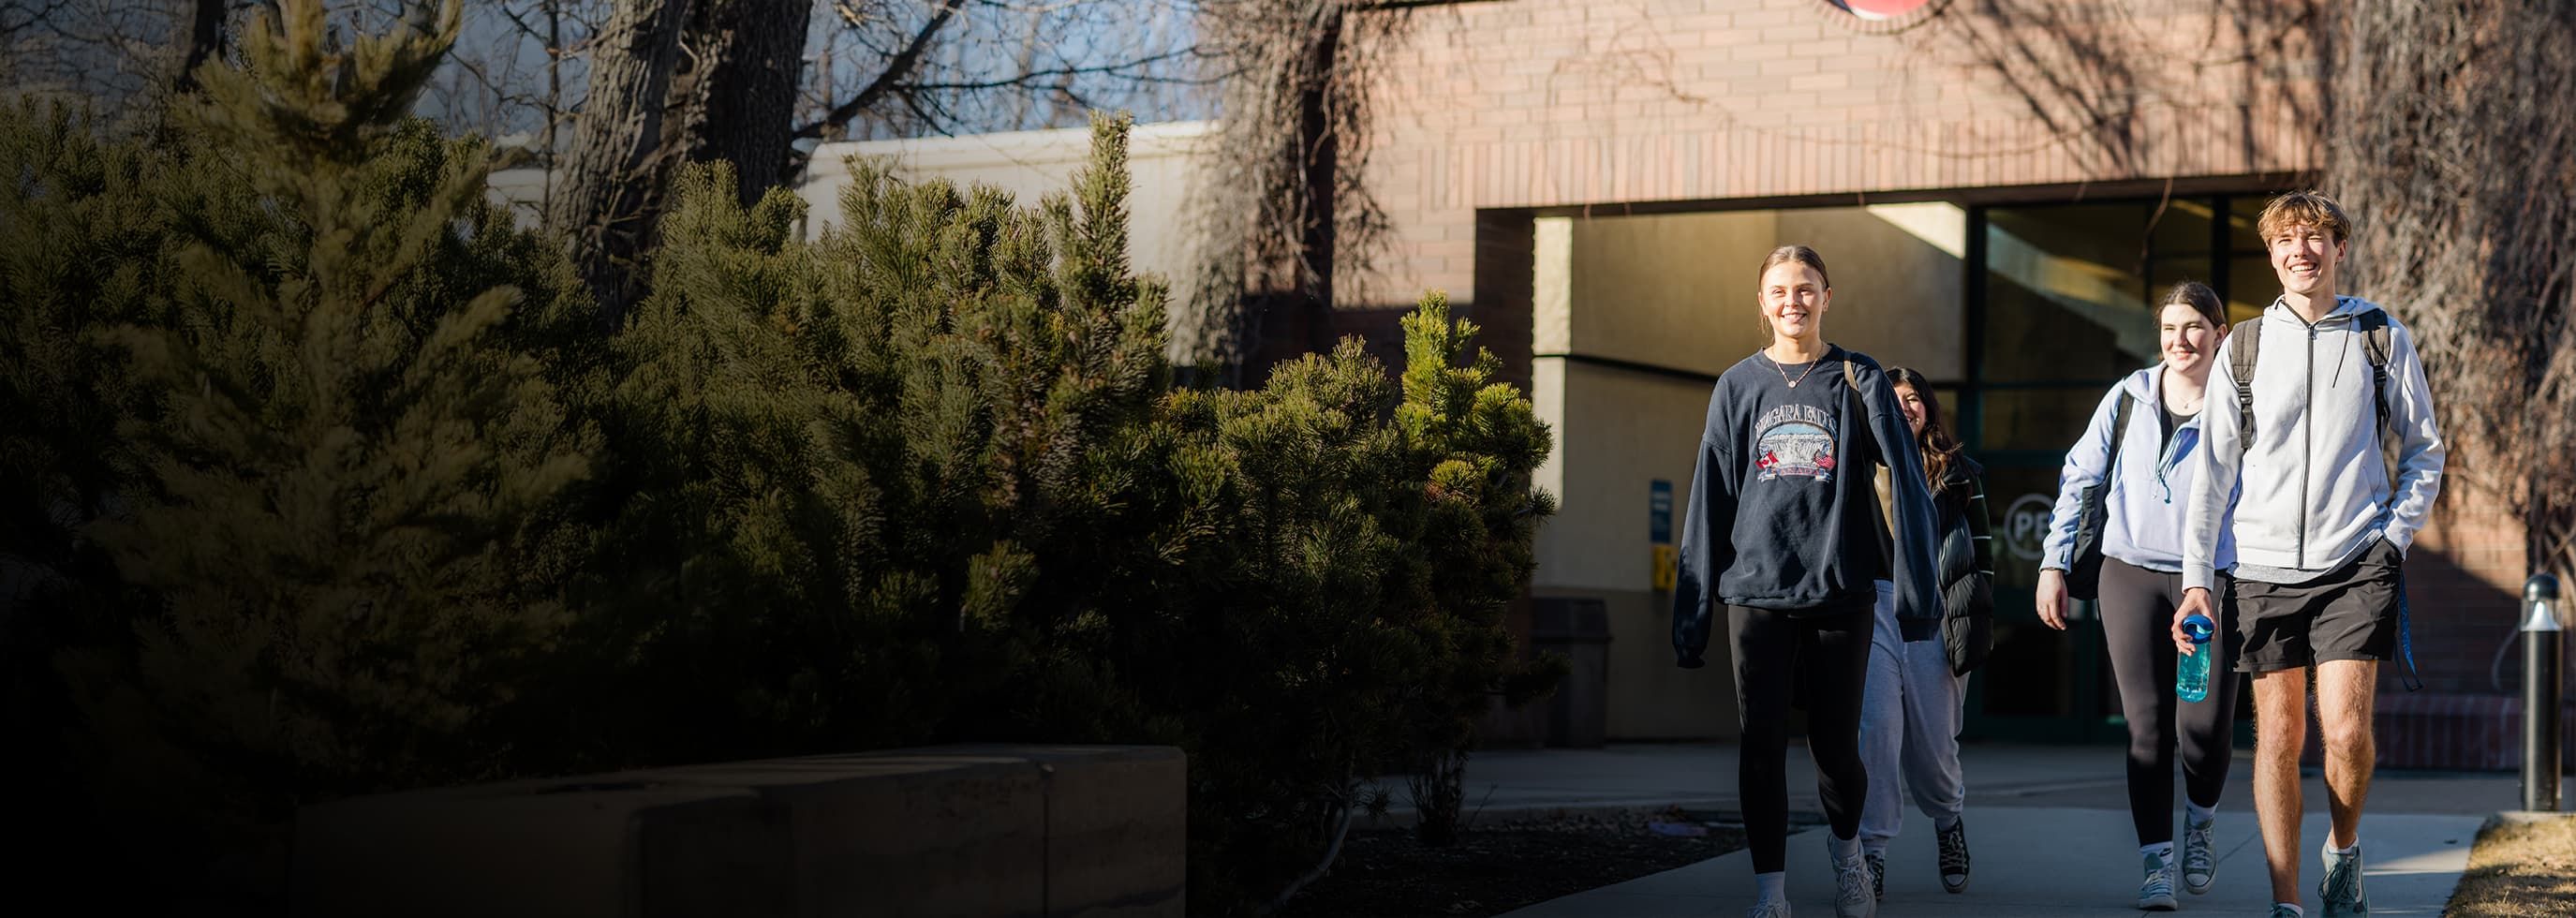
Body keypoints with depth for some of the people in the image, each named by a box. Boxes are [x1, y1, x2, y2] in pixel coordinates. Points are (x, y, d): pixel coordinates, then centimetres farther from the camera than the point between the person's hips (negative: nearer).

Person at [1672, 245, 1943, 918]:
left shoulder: (1859, 381, 4)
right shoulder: (1739, 387, 9)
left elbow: (1907, 485, 0)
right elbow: (1710, 503, 8)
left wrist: (1918, 590, -9)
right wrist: (1692, 613, 4)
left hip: (1840, 591, -1)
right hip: (1757, 593, 1)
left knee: (1836, 744, 3)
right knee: (1762, 745, -1)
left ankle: (1845, 845, 32)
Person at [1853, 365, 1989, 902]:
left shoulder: (1958, 474, 14)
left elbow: (1981, 546, 12)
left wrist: (1979, 616, 4)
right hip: (1872, 603, 0)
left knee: (1932, 737, 4)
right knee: (1876, 727, -13)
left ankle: (1948, 820, 34)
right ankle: (1872, 854, -11)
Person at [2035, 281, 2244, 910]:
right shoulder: (2129, 399, 4)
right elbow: (2079, 480, 11)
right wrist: (2054, 563, 7)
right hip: (2131, 576, 1)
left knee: (2203, 727, -7)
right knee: (2147, 725, -3)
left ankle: (2201, 821, 25)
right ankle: (2157, 864, 3)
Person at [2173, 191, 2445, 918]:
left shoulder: (2382, 339, 4)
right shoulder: (2244, 347, 7)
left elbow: (2425, 450, 13)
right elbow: (2214, 469, 6)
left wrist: (2395, 536, 1)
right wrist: (2197, 577, 1)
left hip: (2356, 563, -1)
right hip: (2265, 566, 1)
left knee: (2346, 729, -12)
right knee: (2277, 738, 1)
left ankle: (2343, 852, 16)